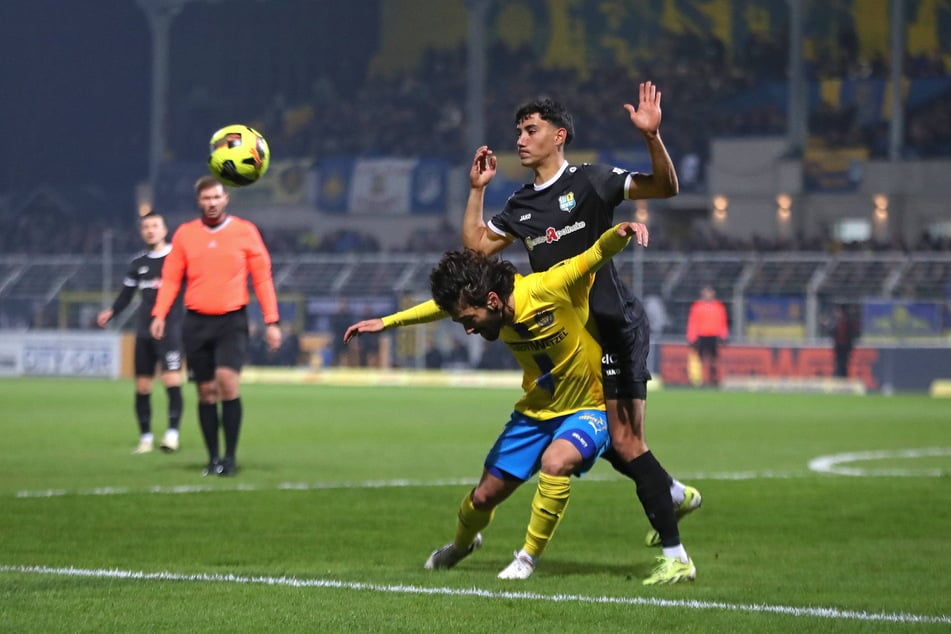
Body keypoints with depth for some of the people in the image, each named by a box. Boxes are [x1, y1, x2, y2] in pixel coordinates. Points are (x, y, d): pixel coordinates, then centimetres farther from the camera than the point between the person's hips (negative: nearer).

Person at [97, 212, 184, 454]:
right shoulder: (137, 263, 13)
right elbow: (126, 295, 17)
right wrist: (110, 313, 2)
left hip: (171, 328, -5)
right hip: (144, 330, 5)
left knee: (172, 379, -18)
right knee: (142, 386, 5)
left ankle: (172, 432, -17)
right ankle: (145, 437, 14)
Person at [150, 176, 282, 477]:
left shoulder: (245, 231, 3)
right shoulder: (184, 234, 8)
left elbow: (262, 277, 5)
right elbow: (170, 278, 9)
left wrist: (272, 321, 0)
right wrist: (160, 314, -6)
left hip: (232, 321, -2)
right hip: (196, 322, 2)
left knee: (228, 380, -18)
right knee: (206, 391, 4)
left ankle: (230, 457, -10)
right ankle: (213, 458, 12)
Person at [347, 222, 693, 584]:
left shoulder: (550, 289, -31)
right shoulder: (474, 301, -12)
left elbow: (600, 252, -29)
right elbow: (441, 305, 9)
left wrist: (622, 231, -51)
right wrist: (386, 322, 13)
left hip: (589, 408, -6)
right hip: (536, 410, 6)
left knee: (555, 462, -35)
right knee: (485, 496, 9)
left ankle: (529, 556, -14)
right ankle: (462, 543, 45)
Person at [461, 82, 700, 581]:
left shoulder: (590, 181, -7)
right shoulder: (522, 206, 13)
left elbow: (665, 187, -15)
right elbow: (476, 244, 21)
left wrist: (652, 137, -30)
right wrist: (476, 190, 14)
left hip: (615, 327, -7)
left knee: (625, 441, -13)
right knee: (608, 444, 11)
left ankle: (673, 553, -10)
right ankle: (674, 495, 36)